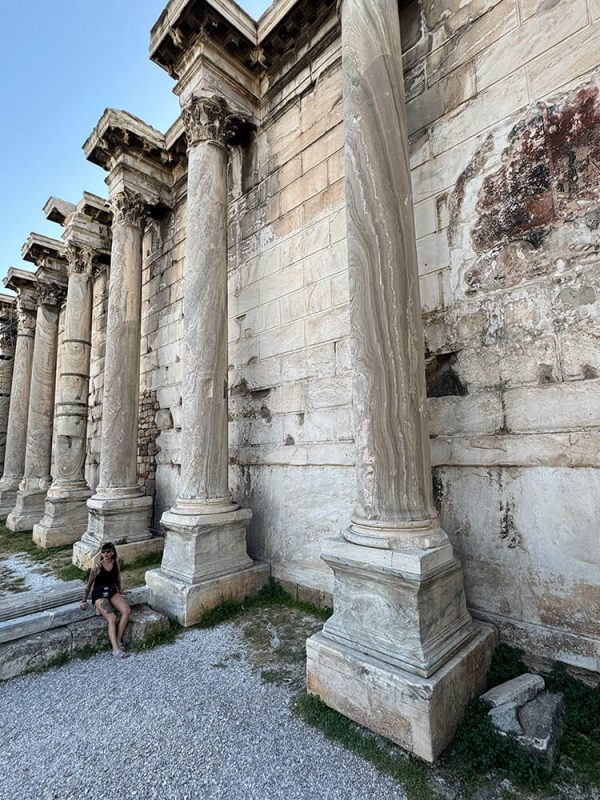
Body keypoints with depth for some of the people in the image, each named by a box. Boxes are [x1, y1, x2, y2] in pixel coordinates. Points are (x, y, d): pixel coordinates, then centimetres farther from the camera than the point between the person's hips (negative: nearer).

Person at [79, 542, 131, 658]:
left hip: (112, 592, 4)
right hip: (99, 594, -4)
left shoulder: (115, 564, 1)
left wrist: (120, 592, 20)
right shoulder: (97, 567, -11)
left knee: (127, 611, -21)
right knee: (112, 618, -26)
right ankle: (116, 649, -24)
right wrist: (84, 601, 0)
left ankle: (118, 640, -11)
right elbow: (89, 584, -2)